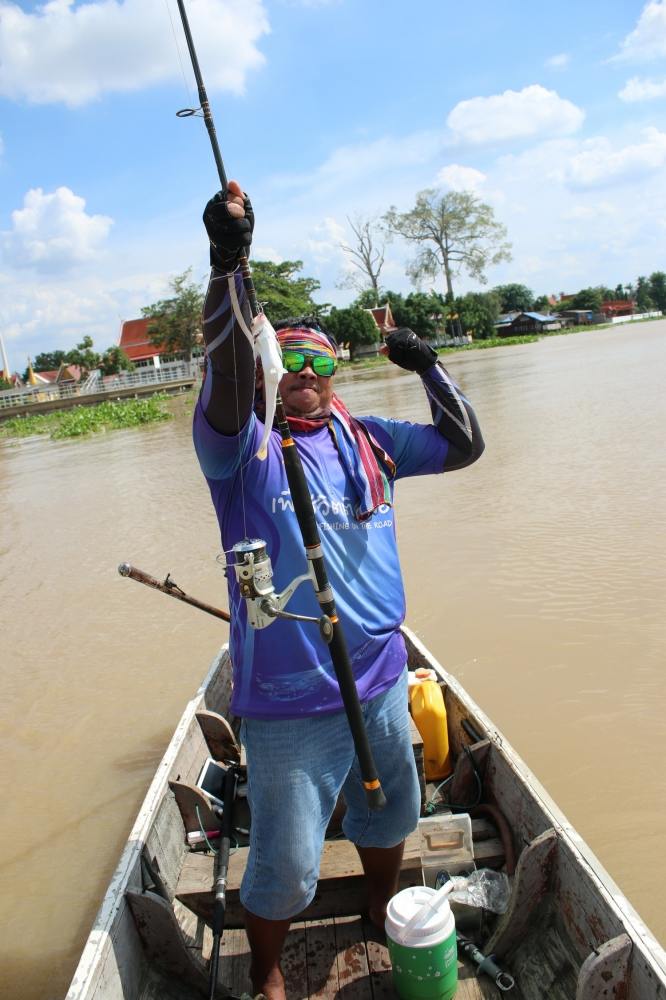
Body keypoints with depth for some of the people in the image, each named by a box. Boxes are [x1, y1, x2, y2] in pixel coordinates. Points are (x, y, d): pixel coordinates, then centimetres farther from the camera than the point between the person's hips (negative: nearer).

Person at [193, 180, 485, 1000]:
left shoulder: (367, 440, 5)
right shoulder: (244, 448, -11)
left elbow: (463, 444, 11)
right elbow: (226, 379, -32)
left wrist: (427, 364, 2)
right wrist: (228, 262, -41)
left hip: (382, 682, 6)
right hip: (289, 703, -5)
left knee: (387, 815, 27)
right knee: (284, 867, 5)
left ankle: (385, 915, 58)